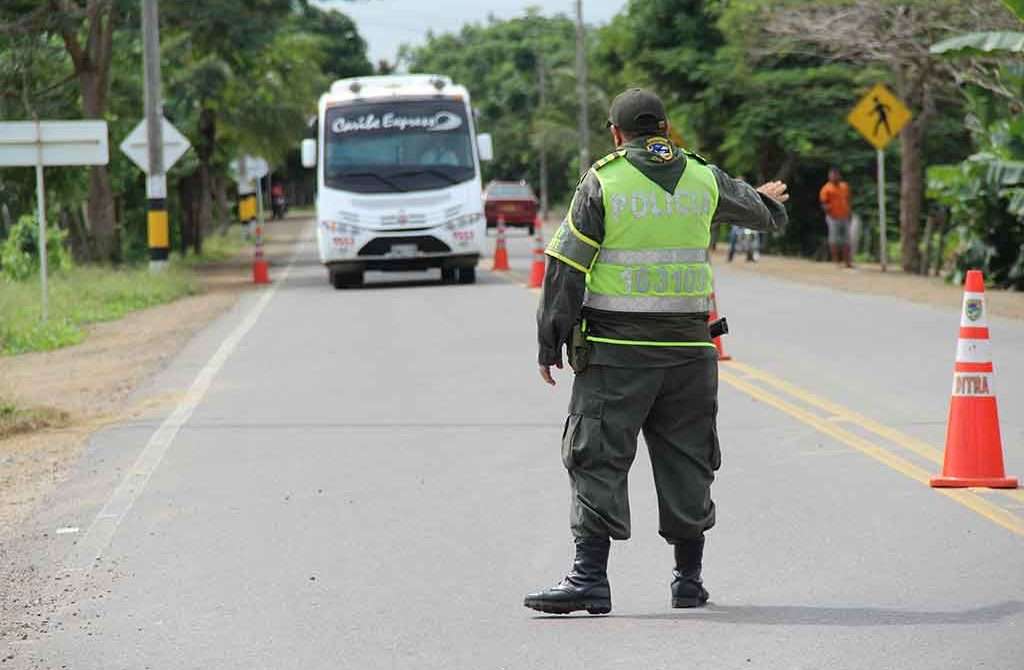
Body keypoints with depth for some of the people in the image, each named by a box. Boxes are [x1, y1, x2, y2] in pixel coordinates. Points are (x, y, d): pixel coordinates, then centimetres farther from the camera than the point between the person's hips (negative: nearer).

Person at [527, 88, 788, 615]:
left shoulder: (602, 183, -4)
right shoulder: (704, 180, 7)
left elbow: (565, 269, -6)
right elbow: (760, 210, 27)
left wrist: (549, 344, 1)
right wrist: (773, 201, 52)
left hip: (615, 349, -4)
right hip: (688, 349, 4)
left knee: (598, 460, -2)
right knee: (686, 463, 12)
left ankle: (590, 577, -10)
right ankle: (688, 579, 18)